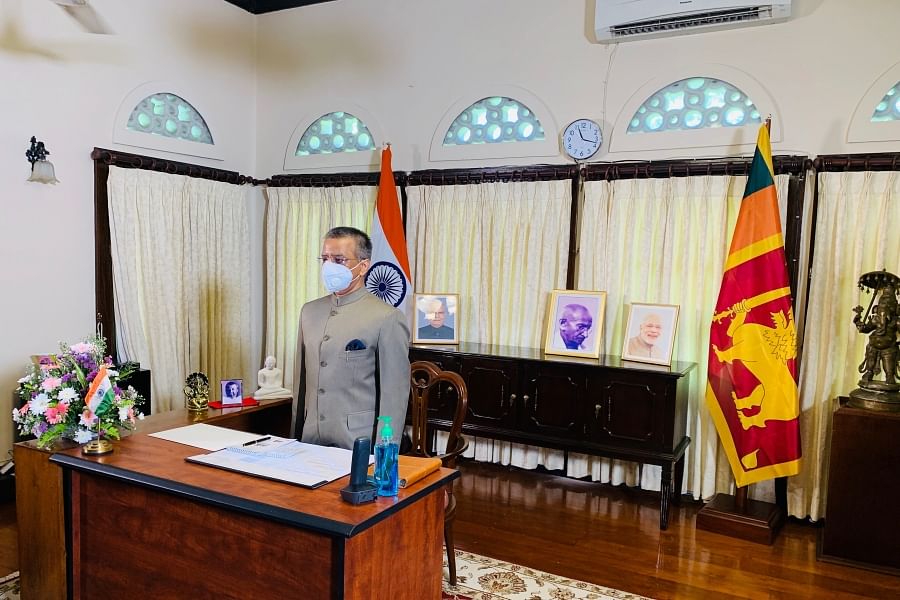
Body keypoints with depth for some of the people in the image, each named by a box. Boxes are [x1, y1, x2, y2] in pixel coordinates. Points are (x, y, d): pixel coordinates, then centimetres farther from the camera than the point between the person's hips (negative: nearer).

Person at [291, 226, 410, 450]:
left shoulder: (387, 318, -11)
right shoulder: (309, 311, 8)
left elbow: (394, 394, -11)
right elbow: (301, 380, 13)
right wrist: (295, 435, 12)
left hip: (359, 445, -5)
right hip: (311, 441, 5)